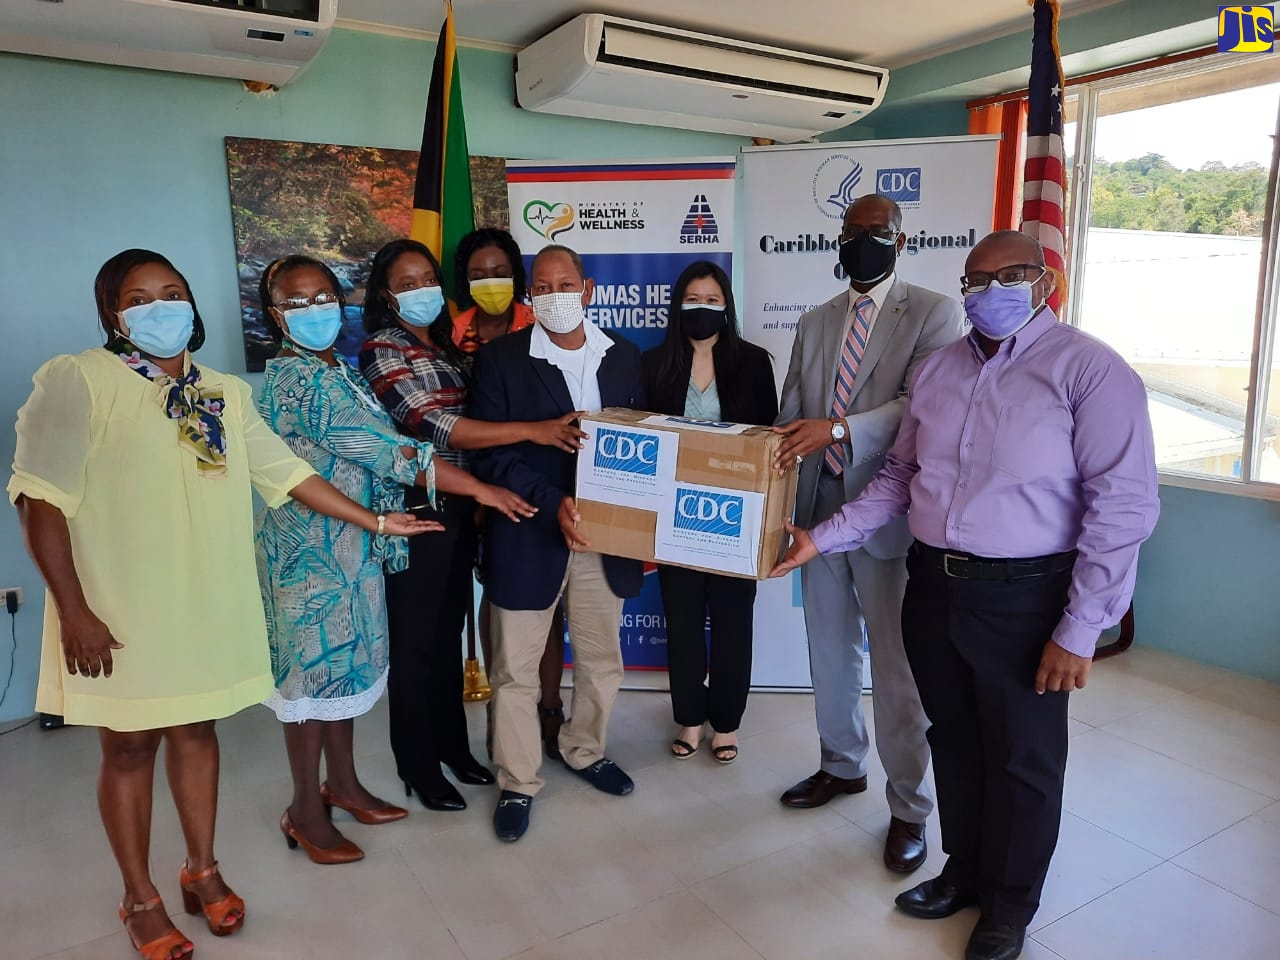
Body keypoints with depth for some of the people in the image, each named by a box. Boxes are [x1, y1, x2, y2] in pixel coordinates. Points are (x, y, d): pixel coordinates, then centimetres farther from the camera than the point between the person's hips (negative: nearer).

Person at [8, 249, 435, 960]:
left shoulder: (225, 393, 10)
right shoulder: (78, 380, -8)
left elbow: (286, 472, 11)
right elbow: (42, 498, -12)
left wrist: (374, 520, 8)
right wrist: (73, 611, -16)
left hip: (207, 602, 5)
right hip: (120, 608, -4)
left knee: (196, 730, 16)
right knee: (130, 746, 9)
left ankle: (202, 870, 34)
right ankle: (140, 899, 27)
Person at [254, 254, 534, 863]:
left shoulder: (336, 370, 9)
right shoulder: (299, 380, -20)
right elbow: (391, 453, -25)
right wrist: (482, 489, -23)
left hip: (350, 544, 9)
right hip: (312, 549, -9)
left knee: (346, 661, 17)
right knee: (315, 666, 4)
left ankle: (342, 784, 34)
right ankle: (306, 811, 22)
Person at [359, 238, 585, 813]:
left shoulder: (446, 346, 12)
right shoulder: (382, 350, -10)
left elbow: (469, 419, 17)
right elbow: (432, 425, -22)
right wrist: (532, 430, -27)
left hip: (459, 509, 6)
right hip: (416, 510, -6)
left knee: (449, 633, 17)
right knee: (415, 641, 6)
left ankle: (453, 745, 32)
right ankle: (418, 767, 22)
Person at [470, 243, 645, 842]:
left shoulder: (623, 357, 4)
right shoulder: (501, 359, -7)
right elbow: (491, 454, -11)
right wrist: (554, 504, -23)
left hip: (605, 538, 4)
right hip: (527, 539, -3)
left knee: (602, 660, 18)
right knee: (515, 670, 9)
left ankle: (584, 749, 43)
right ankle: (517, 782, 29)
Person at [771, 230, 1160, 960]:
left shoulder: (1090, 370, -10)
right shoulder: (938, 369, 8)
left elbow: (1123, 506, -13)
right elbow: (901, 477, 13)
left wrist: (1079, 630, -15)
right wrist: (823, 538, 3)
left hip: (1022, 598, -5)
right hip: (932, 585, 5)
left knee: (1022, 759, 12)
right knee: (953, 740, 19)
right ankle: (963, 871, 42)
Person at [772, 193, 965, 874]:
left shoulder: (934, 313, -3)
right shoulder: (814, 324, 15)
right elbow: (791, 415, 12)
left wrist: (838, 429, -29)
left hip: (890, 511, -5)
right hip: (820, 505, 6)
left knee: (896, 665, 1)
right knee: (829, 650, 17)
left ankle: (909, 808, 20)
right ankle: (842, 766, 38)